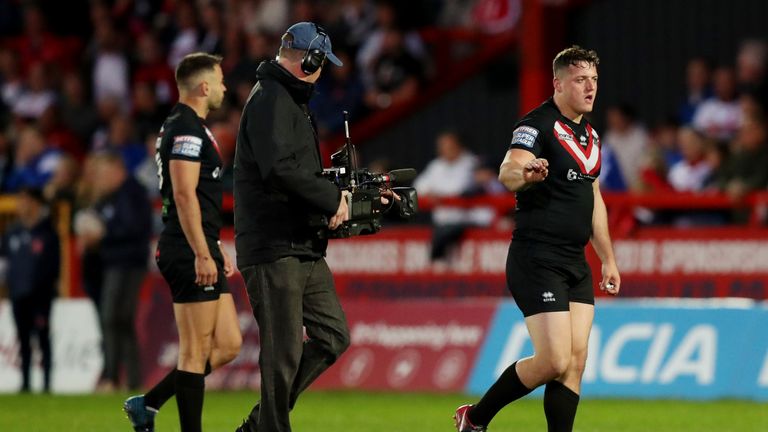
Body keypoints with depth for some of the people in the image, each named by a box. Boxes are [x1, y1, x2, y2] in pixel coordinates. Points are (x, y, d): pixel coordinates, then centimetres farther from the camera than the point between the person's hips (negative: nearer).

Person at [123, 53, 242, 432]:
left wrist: (216, 248, 29)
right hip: (190, 253, -10)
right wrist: (202, 254, -24)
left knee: (227, 345, 10)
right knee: (197, 352, -7)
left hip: (199, 251, 10)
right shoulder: (187, 129, -12)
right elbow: (184, 194, -21)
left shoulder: (186, 126, 21)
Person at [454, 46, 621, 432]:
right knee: (554, 362, -12)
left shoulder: (590, 134, 16)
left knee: (576, 361, 1)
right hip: (537, 260, -9)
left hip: (575, 265, 9)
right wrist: (524, 173, -52)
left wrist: (608, 260, 27)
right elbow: (507, 172, -29)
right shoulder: (538, 125, -11)